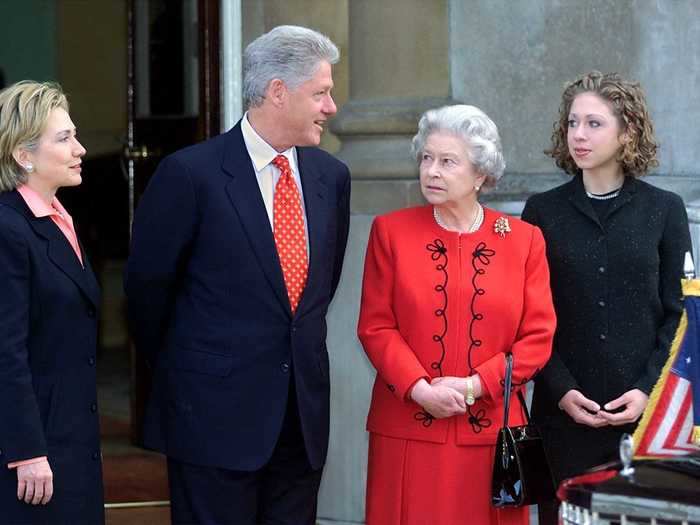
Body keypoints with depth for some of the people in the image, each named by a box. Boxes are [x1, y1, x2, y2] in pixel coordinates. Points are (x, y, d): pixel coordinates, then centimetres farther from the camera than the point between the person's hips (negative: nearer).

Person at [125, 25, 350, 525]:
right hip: (217, 410, -5)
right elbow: (147, 283, -1)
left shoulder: (331, 175, 7)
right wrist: (177, 365, 10)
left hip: (305, 409, 5)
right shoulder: (192, 173, -10)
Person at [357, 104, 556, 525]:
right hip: (408, 431, 0)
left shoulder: (524, 240, 5)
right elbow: (375, 326, 1)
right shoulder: (392, 231, 5)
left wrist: (474, 386, -10)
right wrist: (419, 388, -13)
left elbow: (538, 337, 1)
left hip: (490, 433, 0)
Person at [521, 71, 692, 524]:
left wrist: (648, 390, -8)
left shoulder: (664, 210, 5)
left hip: (643, 412, 0)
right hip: (564, 413, 0)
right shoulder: (543, 211, 6)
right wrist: (561, 391, -8)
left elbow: (678, 313, 4)